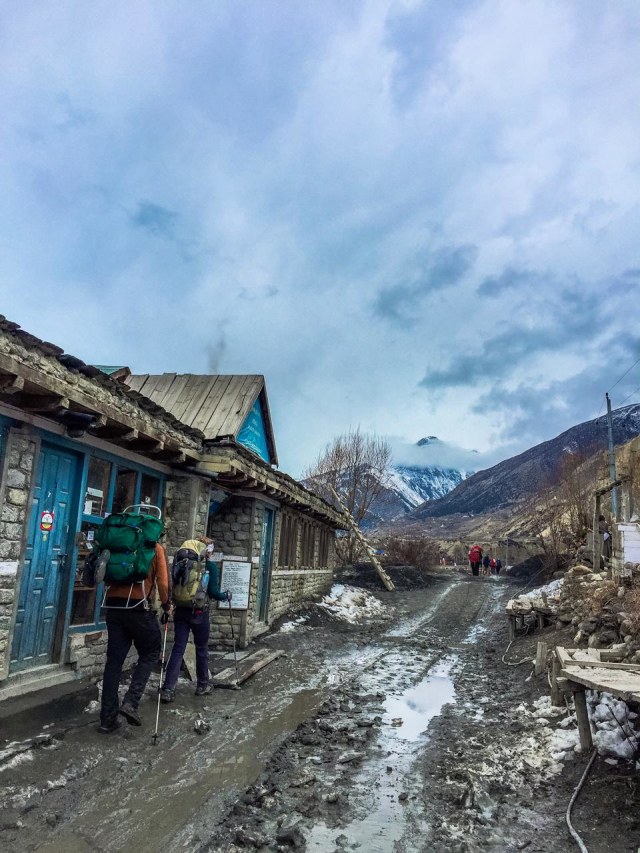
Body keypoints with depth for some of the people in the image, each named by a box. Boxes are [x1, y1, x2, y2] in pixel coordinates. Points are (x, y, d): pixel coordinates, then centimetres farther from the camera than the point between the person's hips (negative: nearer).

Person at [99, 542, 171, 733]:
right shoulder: (156, 548, 2)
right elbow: (162, 582, -3)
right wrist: (166, 606, 11)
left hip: (113, 606, 5)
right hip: (137, 607, -4)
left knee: (114, 660, 9)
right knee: (150, 653, 13)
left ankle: (107, 719, 10)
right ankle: (131, 702, -3)